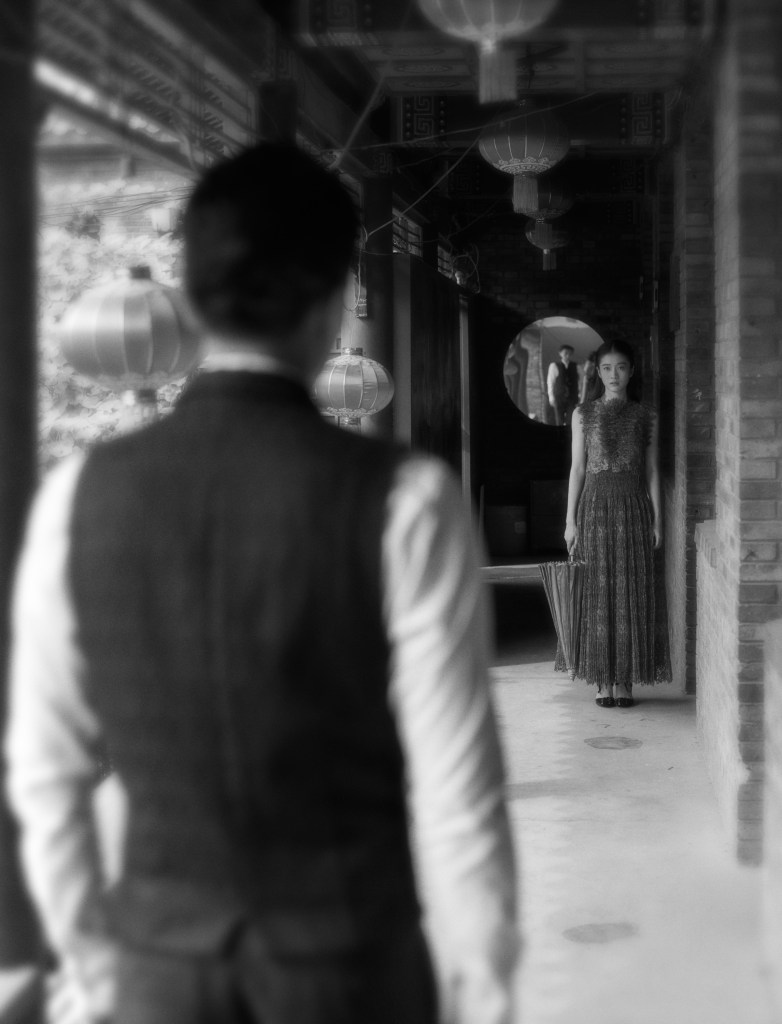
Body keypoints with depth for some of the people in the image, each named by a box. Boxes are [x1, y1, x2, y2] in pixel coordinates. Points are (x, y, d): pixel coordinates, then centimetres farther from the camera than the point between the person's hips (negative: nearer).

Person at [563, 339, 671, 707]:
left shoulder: (645, 416, 9)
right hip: (595, 505, -1)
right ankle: (603, 681, 4)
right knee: (598, 592, -1)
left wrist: (657, 520, 2)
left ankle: (625, 680, 4)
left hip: (633, 506, 1)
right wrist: (570, 519, 0)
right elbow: (577, 468, 6)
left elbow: (652, 471, 8)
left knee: (633, 593, -1)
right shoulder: (584, 414, 7)